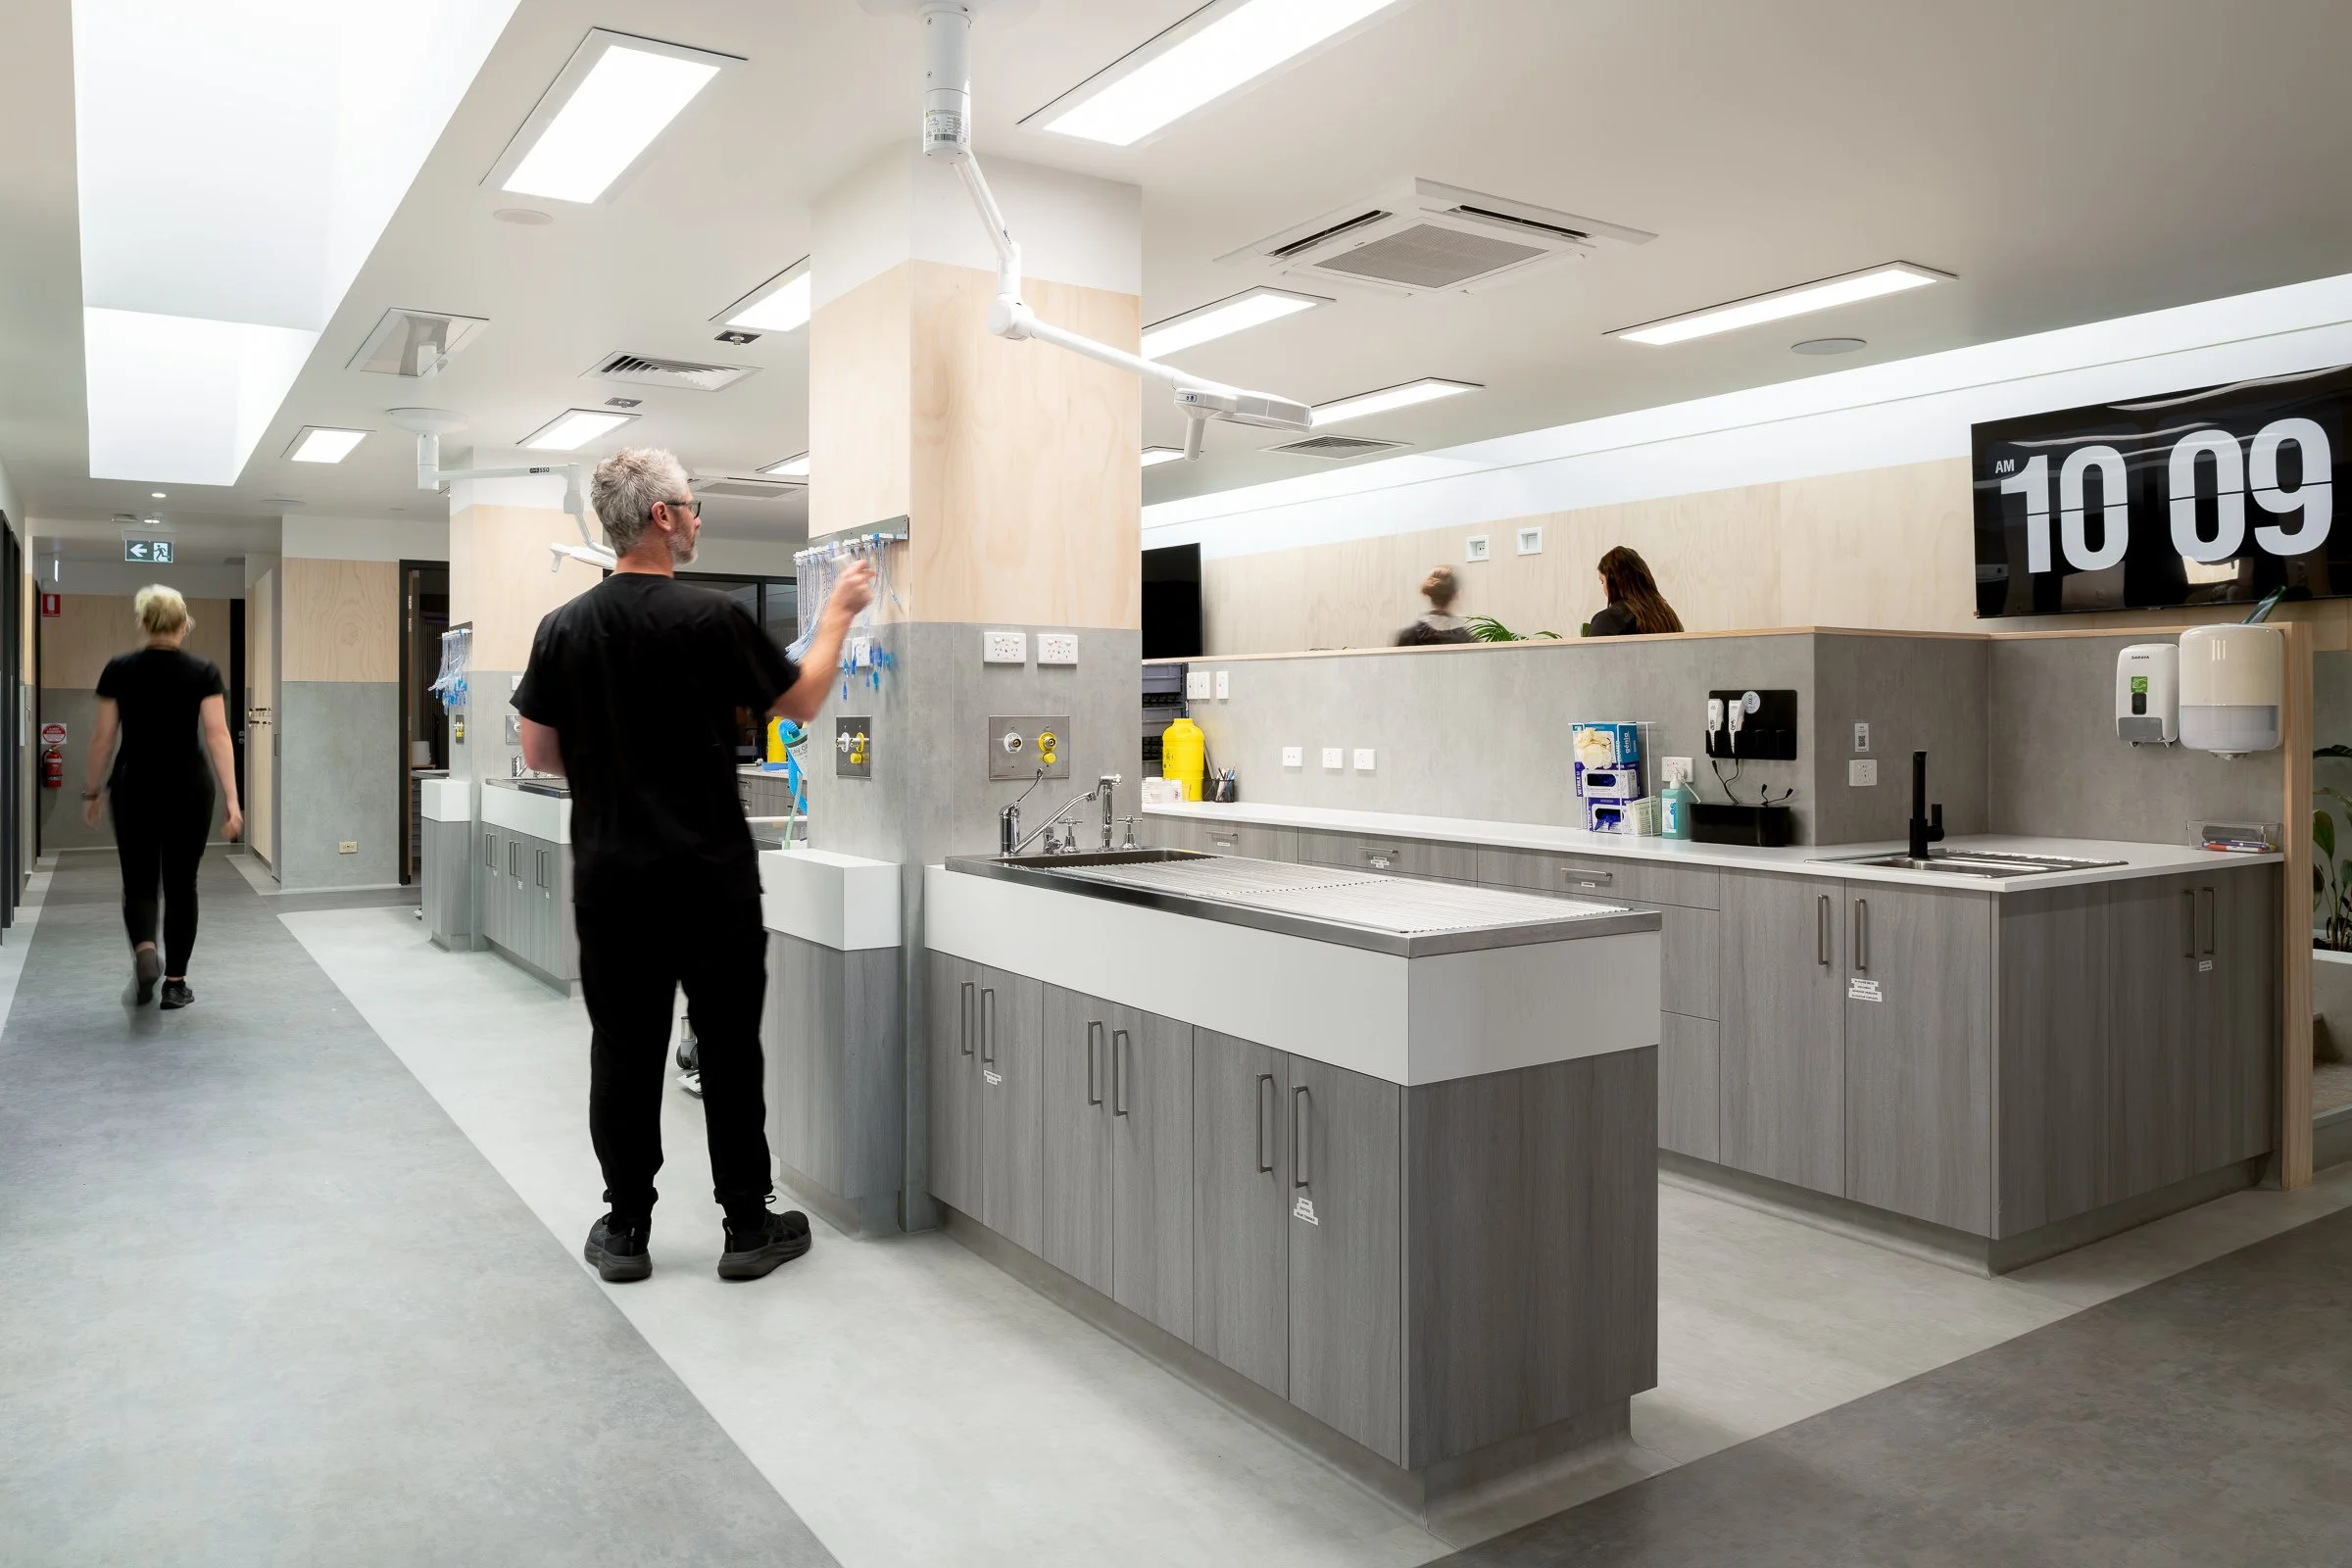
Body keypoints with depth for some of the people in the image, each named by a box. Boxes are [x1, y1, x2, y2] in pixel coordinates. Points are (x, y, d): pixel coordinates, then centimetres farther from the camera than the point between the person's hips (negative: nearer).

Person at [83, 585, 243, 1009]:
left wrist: (91, 793, 13)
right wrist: (232, 802, -16)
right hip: (188, 790, -1)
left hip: (134, 789, 1)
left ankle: (144, 952, -17)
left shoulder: (118, 670, -2)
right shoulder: (204, 672, -7)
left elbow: (104, 738, 1)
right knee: (180, 886, 10)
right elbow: (217, 737, -14)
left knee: (139, 883, 12)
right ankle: (175, 982, 11)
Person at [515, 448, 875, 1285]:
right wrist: (838, 614, 12)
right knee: (729, 1049, 6)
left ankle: (626, 1231, 18)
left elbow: (538, 754, 8)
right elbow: (802, 703, 0)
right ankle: (749, 1226, 15)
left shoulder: (562, 629, 2)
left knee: (624, 1050, 10)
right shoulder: (713, 618, -12)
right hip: (711, 878, -4)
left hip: (610, 878, 4)